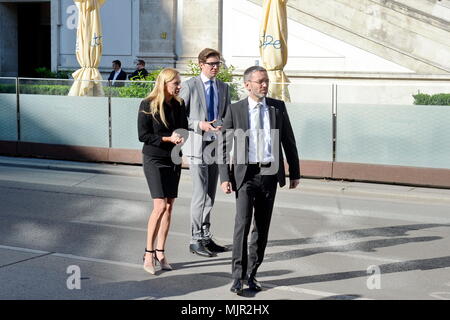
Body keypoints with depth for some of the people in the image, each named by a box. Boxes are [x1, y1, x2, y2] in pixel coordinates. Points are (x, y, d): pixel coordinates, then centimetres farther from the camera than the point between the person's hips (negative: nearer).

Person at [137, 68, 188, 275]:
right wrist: (168, 139, -19)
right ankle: (148, 253, -5)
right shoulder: (148, 105, -9)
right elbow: (143, 135, -10)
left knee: (169, 207, 5)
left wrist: (181, 138, -10)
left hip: (173, 159, 6)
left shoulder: (179, 105, 7)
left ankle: (160, 252, 14)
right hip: (154, 159, -6)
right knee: (160, 206, -14)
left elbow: (184, 129, 14)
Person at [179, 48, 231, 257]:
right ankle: (196, 240, -1)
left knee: (210, 194, 11)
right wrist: (199, 125, -19)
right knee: (200, 194, -8)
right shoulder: (189, 86, -5)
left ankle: (206, 236, 21)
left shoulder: (224, 88, 12)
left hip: (216, 145, 6)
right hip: (197, 146, -6)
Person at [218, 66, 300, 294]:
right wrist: (225, 177, -7)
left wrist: (295, 172, 11)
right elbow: (223, 145, 0)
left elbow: (289, 141, 12)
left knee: (262, 227, 8)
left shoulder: (278, 107, 7)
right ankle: (238, 276, -6)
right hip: (246, 173, -3)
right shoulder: (235, 110, 0)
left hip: (270, 174, 3)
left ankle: (251, 273, 20)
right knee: (242, 223, -13)